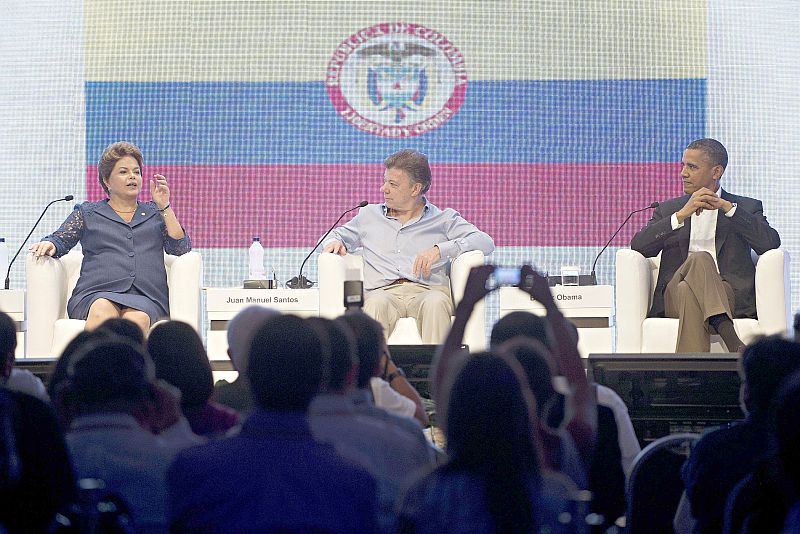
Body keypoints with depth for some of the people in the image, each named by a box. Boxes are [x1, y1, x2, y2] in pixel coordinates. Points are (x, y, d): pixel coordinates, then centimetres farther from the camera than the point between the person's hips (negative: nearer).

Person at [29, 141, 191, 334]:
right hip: (96, 294, -1)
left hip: (145, 298, 1)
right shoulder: (88, 213, 25)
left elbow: (181, 248, 15)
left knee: (138, 318, -38)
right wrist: (48, 245, -6)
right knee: (103, 311, -40)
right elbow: (60, 240, 18)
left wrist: (165, 207, 7)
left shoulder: (154, 214, 27)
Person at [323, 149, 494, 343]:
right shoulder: (370, 215, 28)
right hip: (383, 292, 1)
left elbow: (485, 242, 6)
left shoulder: (443, 219, 18)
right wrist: (335, 242, 14)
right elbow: (339, 234, 42)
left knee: (435, 303, -39)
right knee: (377, 303, -38)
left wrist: (440, 250, -8)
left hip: (427, 290, -1)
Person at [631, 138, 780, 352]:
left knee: (690, 293, -36)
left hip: (730, 295, -1)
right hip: (674, 295, 1)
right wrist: (682, 215, -5)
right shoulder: (668, 209, 25)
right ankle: (727, 331, -50)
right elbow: (638, 246, 6)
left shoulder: (747, 208, 19)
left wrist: (727, 208, -4)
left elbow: (771, 243, -1)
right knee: (700, 259, -33)